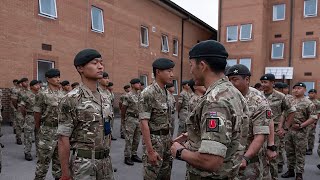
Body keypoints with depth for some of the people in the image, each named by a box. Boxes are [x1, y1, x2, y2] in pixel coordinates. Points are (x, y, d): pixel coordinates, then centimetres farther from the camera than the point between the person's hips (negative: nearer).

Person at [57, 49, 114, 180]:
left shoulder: (105, 98, 6)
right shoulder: (71, 100, -14)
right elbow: (63, 139, -13)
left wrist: (107, 157, 14)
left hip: (105, 160, 6)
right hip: (83, 162, -6)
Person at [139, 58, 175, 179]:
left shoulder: (166, 92, 8)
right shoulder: (148, 93, -17)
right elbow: (144, 123, -20)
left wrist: (169, 139, 14)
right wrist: (150, 150, -22)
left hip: (166, 138, 8)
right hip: (154, 139, -8)